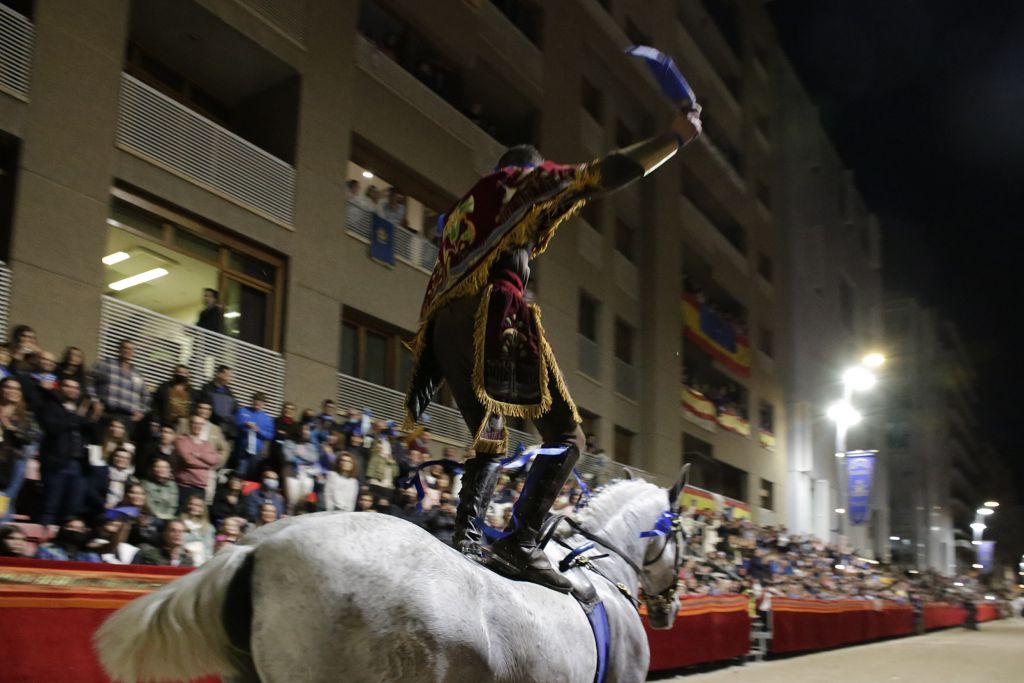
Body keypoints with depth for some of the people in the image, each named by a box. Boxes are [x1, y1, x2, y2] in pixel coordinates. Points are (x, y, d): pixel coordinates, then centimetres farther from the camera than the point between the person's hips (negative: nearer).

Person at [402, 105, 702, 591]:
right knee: (565, 436, -8)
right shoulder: (526, 182, 15)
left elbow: (434, 289, 28)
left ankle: (464, 540, 3)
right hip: (492, 318, -8)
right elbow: (607, 173, 5)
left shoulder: (462, 211, 35)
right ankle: (519, 543, -24)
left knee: (489, 443, 18)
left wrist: (419, 392, 26)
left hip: (442, 330, 8)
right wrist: (678, 137, 15)